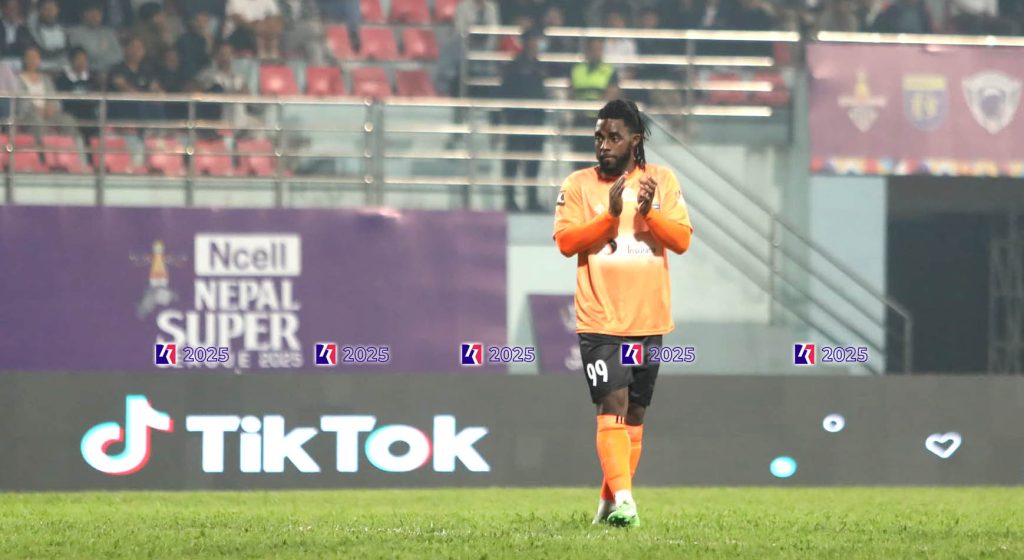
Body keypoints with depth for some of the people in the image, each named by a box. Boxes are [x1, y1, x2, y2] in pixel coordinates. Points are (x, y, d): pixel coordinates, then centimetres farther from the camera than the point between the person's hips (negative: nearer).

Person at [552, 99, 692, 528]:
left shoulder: (661, 181, 7)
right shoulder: (579, 185, 2)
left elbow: (682, 239, 0)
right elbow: (565, 240, -8)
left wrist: (650, 213, -17)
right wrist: (609, 215, -19)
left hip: (649, 320, 3)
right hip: (600, 320, -3)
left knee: (635, 413, 9)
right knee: (613, 406, -16)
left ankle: (609, 501, 20)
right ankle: (623, 498, -23)